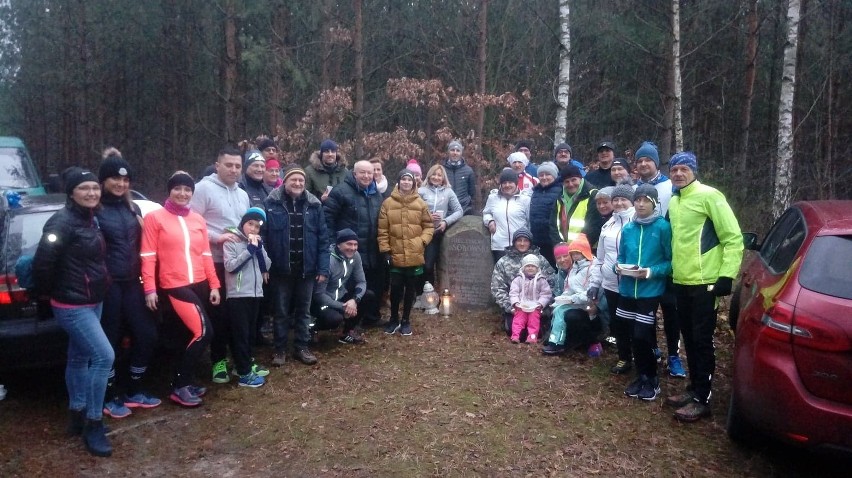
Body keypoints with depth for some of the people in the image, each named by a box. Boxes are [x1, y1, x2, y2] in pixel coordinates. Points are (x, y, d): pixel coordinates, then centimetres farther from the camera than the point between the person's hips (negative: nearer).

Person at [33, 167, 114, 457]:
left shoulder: (90, 219, 9)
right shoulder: (63, 222, -19)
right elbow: (42, 262, -21)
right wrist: (47, 292, -7)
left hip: (93, 302, 9)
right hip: (72, 306, -9)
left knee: (80, 358, 18)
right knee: (104, 356, -14)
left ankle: (77, 416, 31)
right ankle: (93, 425, -3)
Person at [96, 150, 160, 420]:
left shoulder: (132, 208, 14)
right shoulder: (94, 209, -7)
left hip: (132, 282, 7)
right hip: (107, 284, -6)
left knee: (146, 334, 7)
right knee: (110, 340, 3)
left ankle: (134, 392, 24)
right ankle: (109, 398, 20)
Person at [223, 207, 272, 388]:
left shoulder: (257, 242, 15)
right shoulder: (231, 241, -4)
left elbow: (266, 267, 7)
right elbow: (230, 266, -16)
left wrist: (259, 248, -6)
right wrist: (249, 250, -17)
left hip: (255, 293, 6)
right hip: (238, 295, -6)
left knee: (250, 332, 14)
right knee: (240, 333, -3)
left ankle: (246, 363, 26)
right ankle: (244, 373, -2)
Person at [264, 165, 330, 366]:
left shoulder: (314, 205, 0)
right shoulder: (272, 203, -6)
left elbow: (323, 238, 0)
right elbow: (263, 235, -6)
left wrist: (323, 268, -5)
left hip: (307, 268, 2)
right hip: (281, 268, -2)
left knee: (304, 310, 13)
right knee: (281, 311, 11)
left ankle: (301, 347, 27)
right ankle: (280, 349, 24)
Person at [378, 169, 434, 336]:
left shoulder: (420, 203, 2)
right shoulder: (388, 203, -1)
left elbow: (429, 226, 6)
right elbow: (382, 230, -1)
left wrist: (422, 241, -8)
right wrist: (385, 250, -5)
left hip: (415, 256, 1)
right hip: (395, 256, -1)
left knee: (410, 289, 11)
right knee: (395, 288, 5)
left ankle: (406, 321, 26)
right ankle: (394, 319, 24)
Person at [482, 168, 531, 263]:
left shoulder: (525, 198, -1)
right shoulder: (493, 197, 7)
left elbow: (531, 222, 3)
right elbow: (486, 213, 23)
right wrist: (489, 221, 1)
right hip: (499, 246, 2)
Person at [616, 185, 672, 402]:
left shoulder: (663, 227, -9)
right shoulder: (627, 228, 6)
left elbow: (671, 261, -7)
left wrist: (651, 272, -20)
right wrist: (619, 267, -5)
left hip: (650, 291, -5)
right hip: (627, 290, 5)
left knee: (641, 337, -6)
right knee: (633, 336, 12)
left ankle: (652, 379, 15)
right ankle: (641, 375, 29)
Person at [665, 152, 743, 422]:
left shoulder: (709, 196, -9)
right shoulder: (673, 202, 14)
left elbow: (733, 238, -12)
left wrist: (727, 275, -16)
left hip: (704, 281, -8)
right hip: (681, 282, 8)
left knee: (702, 341, -2)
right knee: (689, 338, 15)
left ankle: (702, 399, 6)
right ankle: (694, 389, 27)